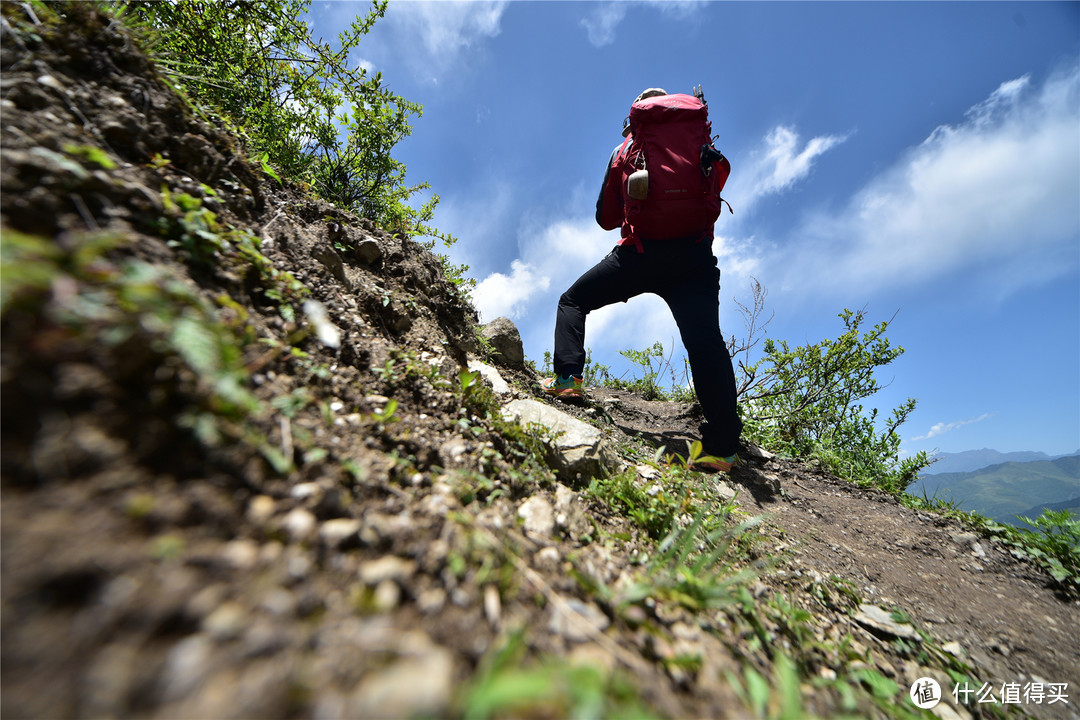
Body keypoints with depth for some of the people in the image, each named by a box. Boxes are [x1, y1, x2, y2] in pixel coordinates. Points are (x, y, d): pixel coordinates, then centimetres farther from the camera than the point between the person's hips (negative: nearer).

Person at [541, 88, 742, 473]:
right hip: (694, 253, 2)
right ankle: (722, 444, -20)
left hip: (641, 252, -1)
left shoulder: (625, 150, 20)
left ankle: (568, 377, -3)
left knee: (573, 301, 14)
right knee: (704, 339, -10)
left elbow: (605, 218, 19)